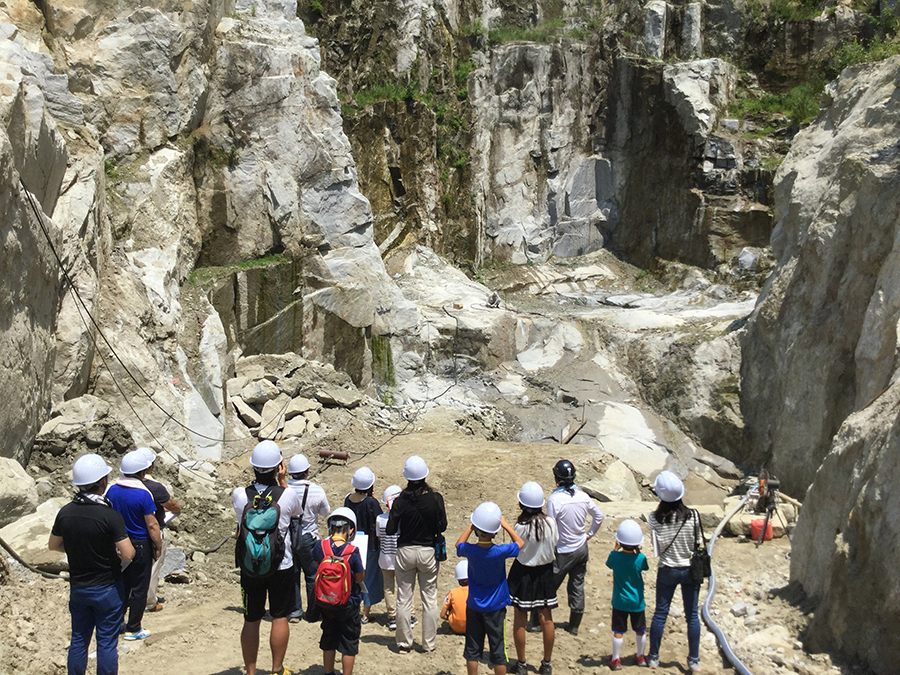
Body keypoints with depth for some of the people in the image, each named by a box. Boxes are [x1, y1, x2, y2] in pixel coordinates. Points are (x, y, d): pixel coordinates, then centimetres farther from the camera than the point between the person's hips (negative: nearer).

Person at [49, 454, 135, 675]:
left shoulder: (65, 513, -7)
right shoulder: (110, 516, -23)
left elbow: (53, 545, 8)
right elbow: (128, 554, -22)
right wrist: (116, 550, -1)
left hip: (78, 588, 5)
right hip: (107, 588, -5)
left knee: (78, 640, 17)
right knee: (106, 642, 7)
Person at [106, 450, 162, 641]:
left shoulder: (112, 490, -4)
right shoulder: (143, 494, -21)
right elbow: (152, 526, -18)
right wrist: (158, 547, -5)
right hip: (140, 546, -6)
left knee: (122, 584, 20)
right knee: (139, 589, 7)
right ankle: (133, 629, 14)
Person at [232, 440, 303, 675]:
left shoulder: (239, 495, -12)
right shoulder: (287, 495, -15)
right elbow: (297, 512, 9)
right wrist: (282, 481, 6)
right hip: (281, 566, -1)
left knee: (251, 620, 11)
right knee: (279, 618, 12)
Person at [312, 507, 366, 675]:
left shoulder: (320, 546, -13)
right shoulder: (352, 552, -22)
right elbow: (360, 578, -11)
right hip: (348, 604, -4)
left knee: (328, 639, 21)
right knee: (349, 642, 12)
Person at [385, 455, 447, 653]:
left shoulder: (400, 501, -13)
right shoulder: (435, 498, -12)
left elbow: (390, 530, -10)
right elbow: (442, 526, -5)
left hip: (405, 551, 0)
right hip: (428, 551, 0)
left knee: (404, 599, 10)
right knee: (429, 599, 11)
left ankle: (404, 643, 18)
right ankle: (429, 643, 17)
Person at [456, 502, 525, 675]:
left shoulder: (470, 550, -17)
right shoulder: (500, 551, -22)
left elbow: (459, 544, 9)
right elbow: (520, 543, -2)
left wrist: (471, 526, 10)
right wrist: (505, 524, 0)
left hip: (473, 606, 2)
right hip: (495, 607, -2)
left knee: (472, 648, 12)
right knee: (497, 650, 8)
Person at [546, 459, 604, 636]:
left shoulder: (554, 499, -22)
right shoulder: (583, 497, -6)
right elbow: (599, 516, 7)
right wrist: (589, 534, 17)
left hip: (563, 552, -5)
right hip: (581, 548, 5)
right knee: (577, 586, 15)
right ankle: (574, 625, 24)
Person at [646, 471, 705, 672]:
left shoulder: (654, 518, -15)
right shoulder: (693, 516, -15)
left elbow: (657, 549, -13)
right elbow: (699, 544, -6)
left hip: (667, 571, 0)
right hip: (690, 570, 0)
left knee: (660, 613, 12)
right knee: (692, 615, 11)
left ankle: (653, 657, 21)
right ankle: (694, 661, 17)